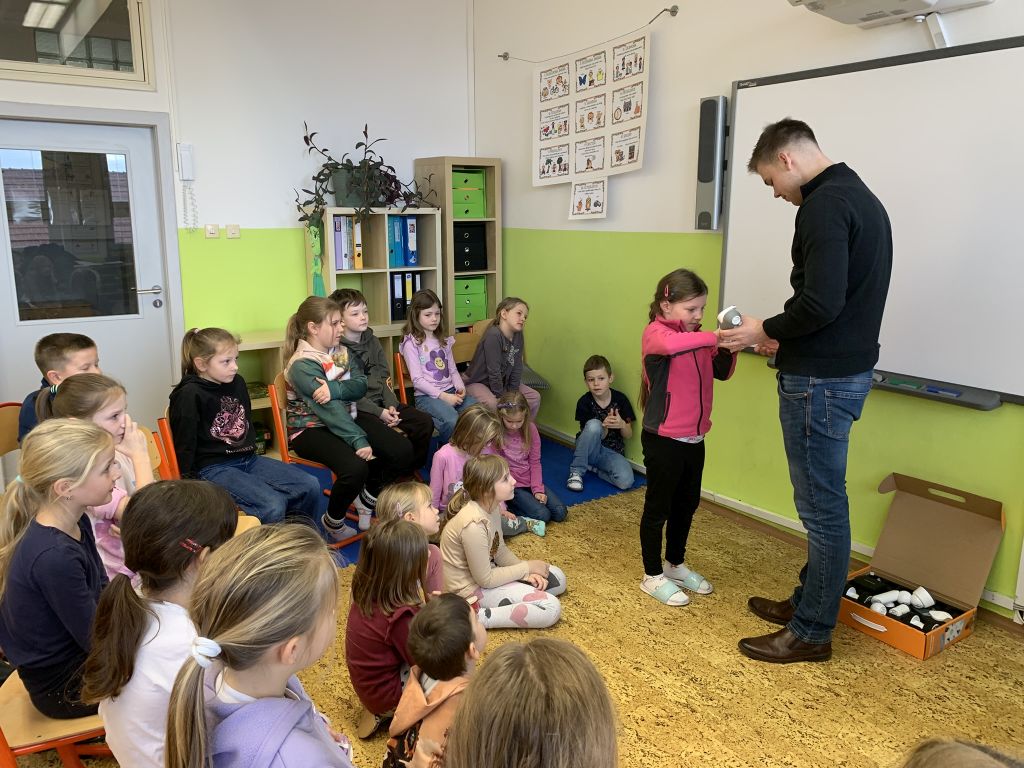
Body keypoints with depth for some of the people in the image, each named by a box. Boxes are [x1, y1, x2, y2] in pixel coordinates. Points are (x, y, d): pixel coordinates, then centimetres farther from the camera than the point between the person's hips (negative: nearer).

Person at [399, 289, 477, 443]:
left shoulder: (444, 340, 19)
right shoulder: (411, 343, -2)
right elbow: (417, 380, -9)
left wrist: (460, 388, -3)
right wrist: (443, 396, -16)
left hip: (450, 391, 6)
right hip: (427, 396, -6)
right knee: (452, 421, -34)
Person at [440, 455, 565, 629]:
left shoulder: (490, 507, -5)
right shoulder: (474, 525, -32)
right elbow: (485, 579, -24)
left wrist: (526, 572, -9)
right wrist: (527, 567, -14)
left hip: (485, 571, 9)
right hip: (472, 587, -9)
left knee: (558, 578, 10)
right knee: (551, 609, -15)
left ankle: (508, 604, 0)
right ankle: (479, 617, -14)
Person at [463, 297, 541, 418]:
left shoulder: (518, 336, -3)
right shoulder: (493, 335, -27)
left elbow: (516, 369, -3)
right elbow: (494, 371, -26)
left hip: (502, 382, 8)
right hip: (478, 382, -8)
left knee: (535, 397, 1)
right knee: (492, 403, -36)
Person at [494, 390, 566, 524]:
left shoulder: (530, 429, -2)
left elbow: (535, 462, 2)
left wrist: (537, 489, -7)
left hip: (530, 481, 5)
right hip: (511, 486, -5)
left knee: (560, 513, -6)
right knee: (542, 515, -22)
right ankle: (510, 505, -2)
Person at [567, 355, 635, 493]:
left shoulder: (620, 399, -8)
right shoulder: (584, 402, -12)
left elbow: (628, 435, -3)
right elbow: (594, 434, -11)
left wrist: (622, 425, -26)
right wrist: (605, 427, -33)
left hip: (612, 452, 2)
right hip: (590, 449, -2)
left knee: (625, 481, -28)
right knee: (594, 424, -33)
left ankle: (592, 467, 1)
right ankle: (577, 471, -20)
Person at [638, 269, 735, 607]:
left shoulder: (698, 339, 9)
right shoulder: (655, 333, -15)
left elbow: (722, 371, 14)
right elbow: (670, 345, -39)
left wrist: (728, 347, -5)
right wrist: (714, 336, -34)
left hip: (694, 438, 8)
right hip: (663, 439, -8)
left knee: (687, 504, 20)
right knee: (658, 507, 6)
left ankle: (675, 565, 39)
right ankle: (653, 576, 22)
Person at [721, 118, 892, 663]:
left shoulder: (824, 205, -16)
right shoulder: (861, 198, 16)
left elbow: (820, 303, -26)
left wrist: (765, 331, -9)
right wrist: (782, 338, 14)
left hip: (820, 379, -10)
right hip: (848, 368, 10)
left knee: (822, 505, 0)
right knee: (822, 500, 18)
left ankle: (811, 633, 14)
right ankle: (808, 602, 33)